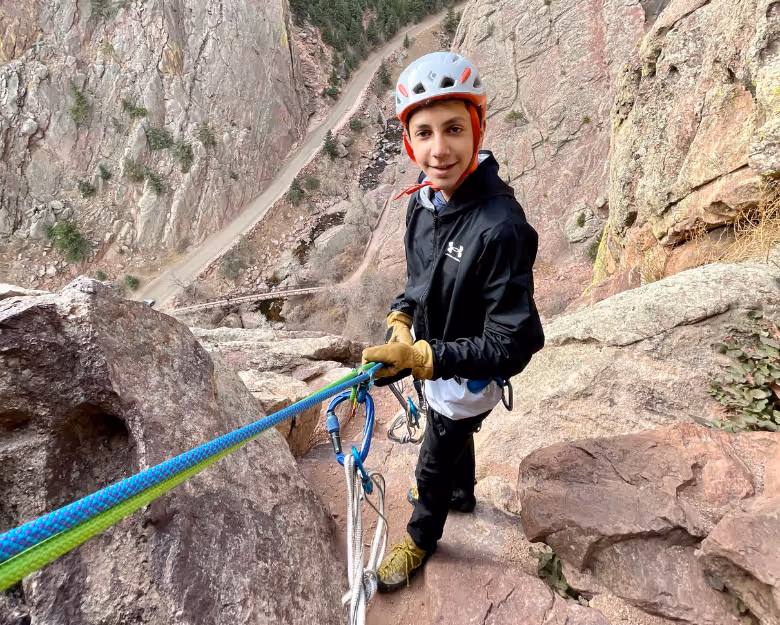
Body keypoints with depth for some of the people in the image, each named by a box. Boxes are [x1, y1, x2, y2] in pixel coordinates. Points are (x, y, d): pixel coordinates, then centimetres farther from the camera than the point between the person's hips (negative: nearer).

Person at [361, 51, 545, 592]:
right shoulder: (422, 201, -10)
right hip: (434, 357, 7)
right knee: (452, 433, 32)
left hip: (471, 377, -7)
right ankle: (462, 492, 64)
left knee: (433, 465, 16)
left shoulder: (501, 227, -35)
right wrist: (402, 315, -9)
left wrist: (424, 358, -36)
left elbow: (513, 347, -32)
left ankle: (421, 539, 47)